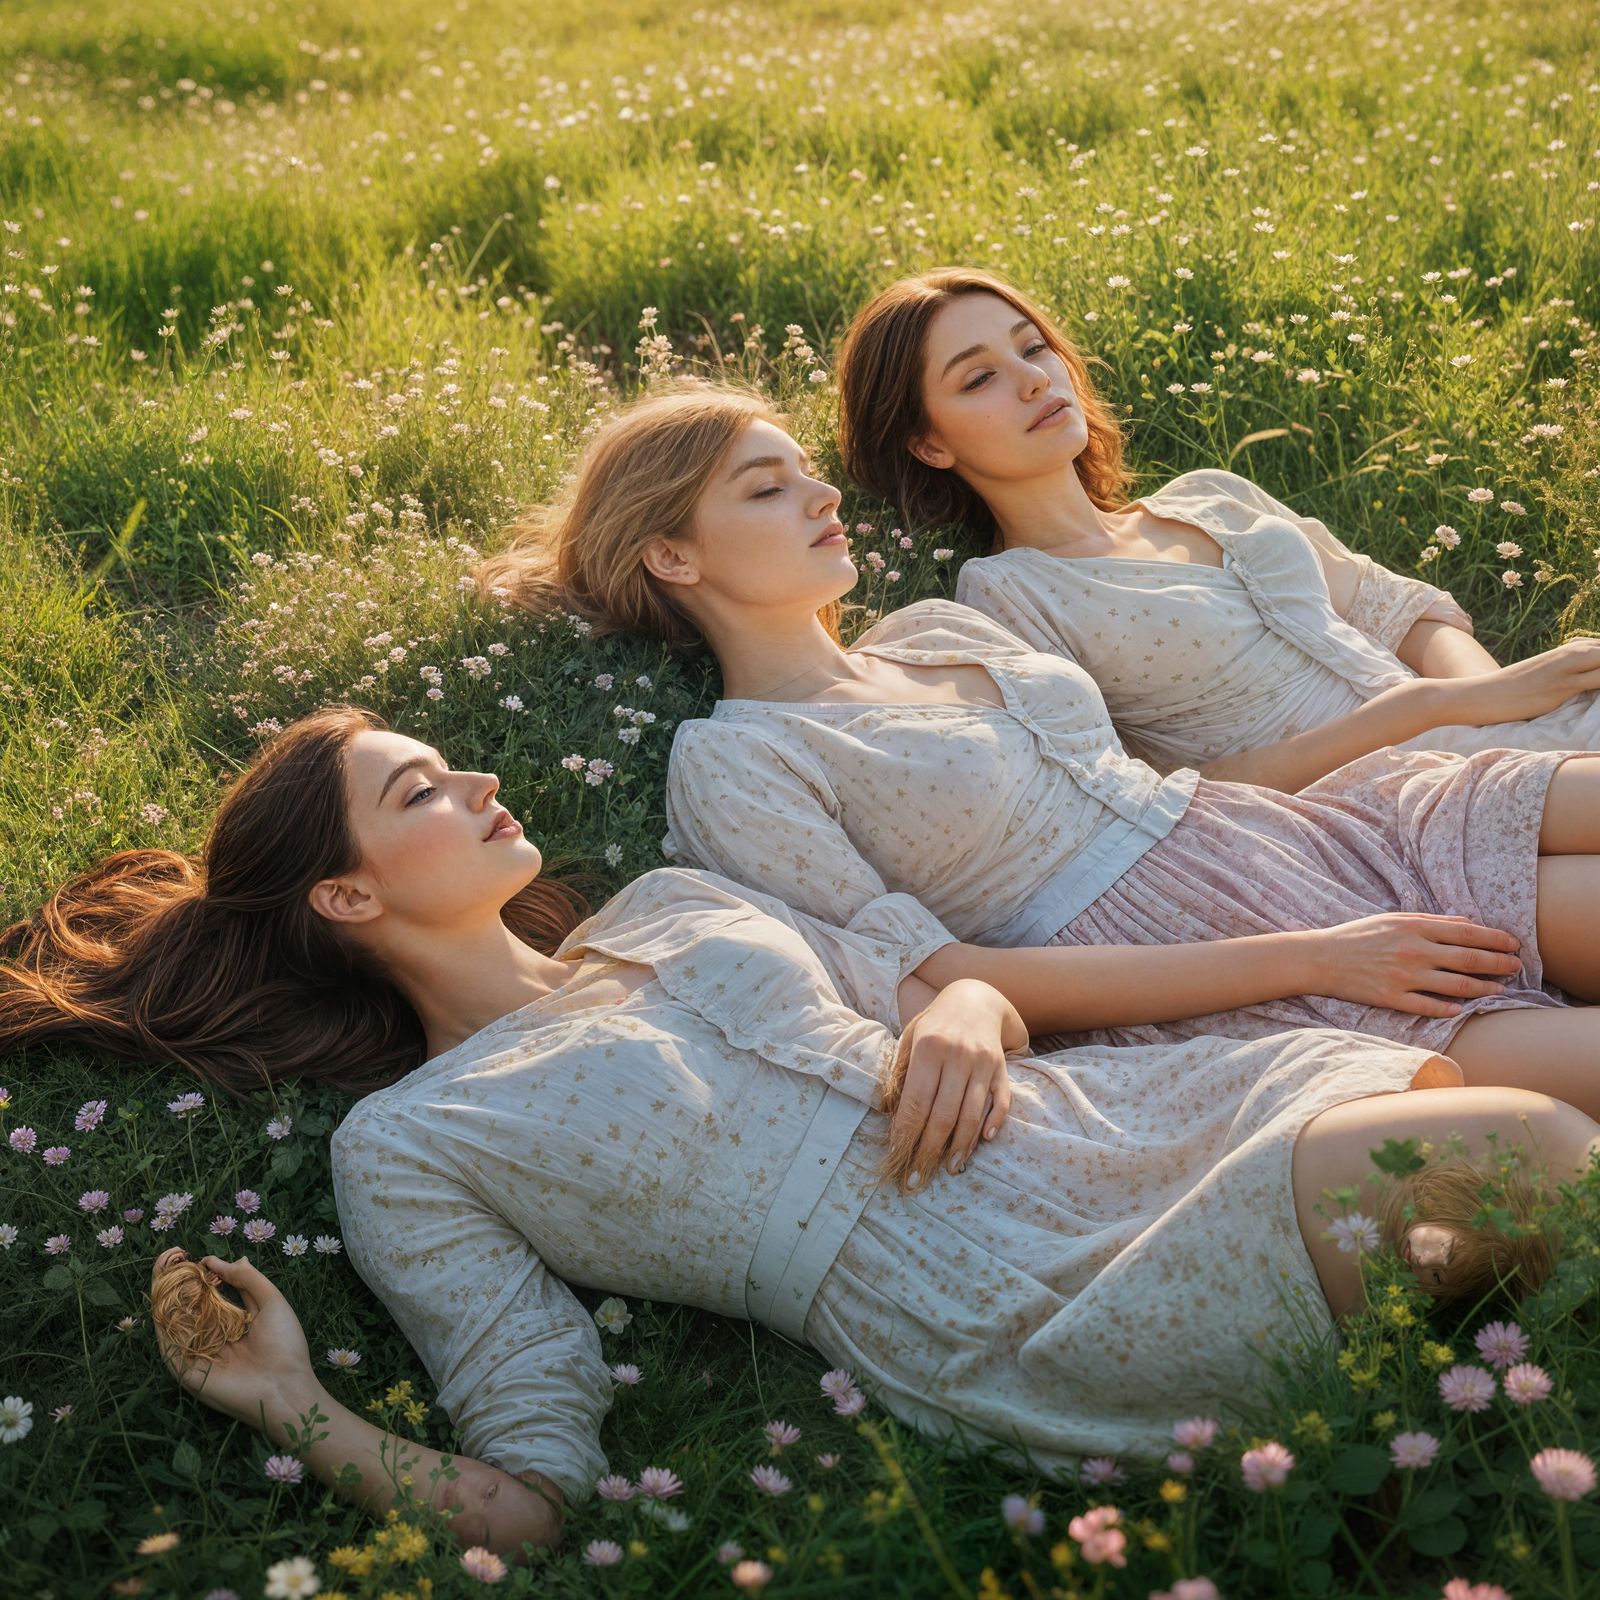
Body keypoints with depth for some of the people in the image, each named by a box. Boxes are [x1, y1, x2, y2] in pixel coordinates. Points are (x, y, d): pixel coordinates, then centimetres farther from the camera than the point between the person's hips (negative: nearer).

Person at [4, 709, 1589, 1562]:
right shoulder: (404, 1143, 4)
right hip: (1010, 1307, -6)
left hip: (1102, 1109, 7)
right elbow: (531, 1495, -1)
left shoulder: (670, 898, 20)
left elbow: (948, 980, 20)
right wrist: (301, 1413, -16)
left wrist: (965, 1013, -4)